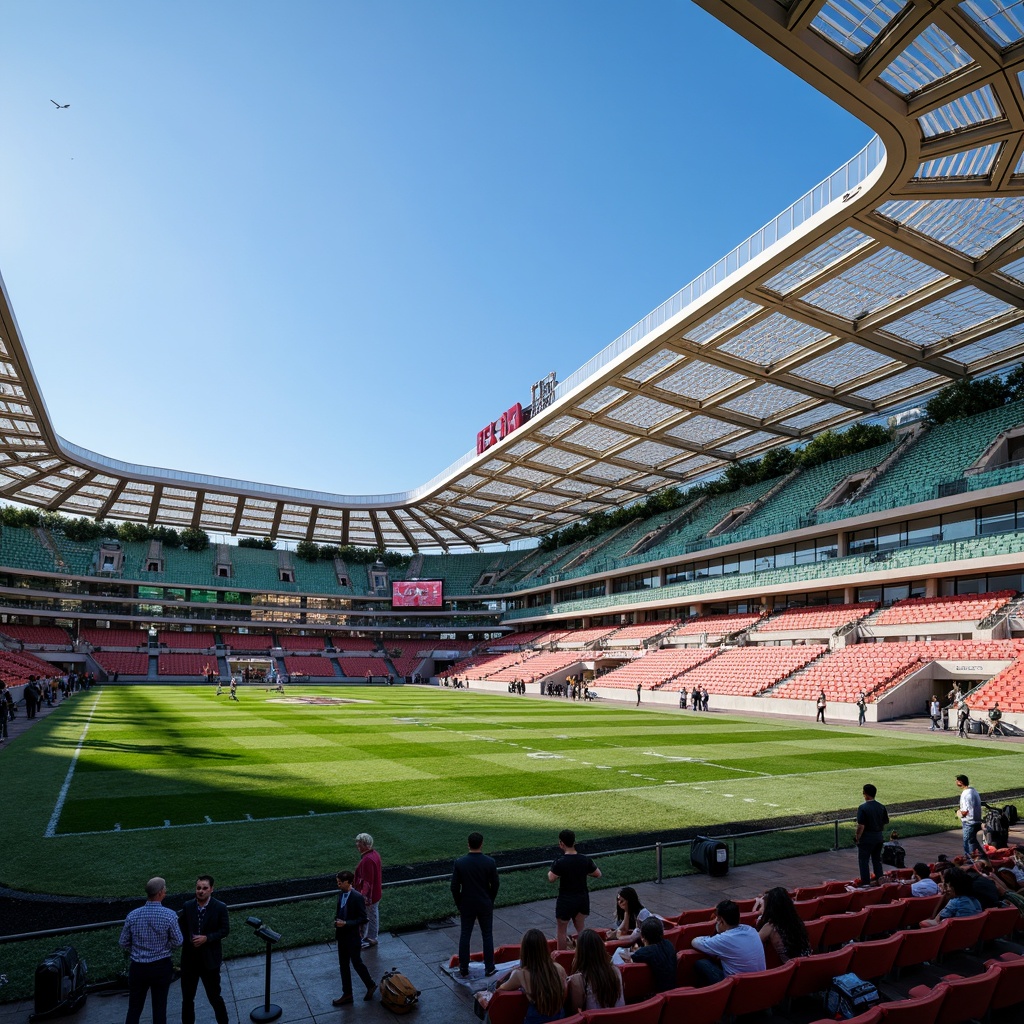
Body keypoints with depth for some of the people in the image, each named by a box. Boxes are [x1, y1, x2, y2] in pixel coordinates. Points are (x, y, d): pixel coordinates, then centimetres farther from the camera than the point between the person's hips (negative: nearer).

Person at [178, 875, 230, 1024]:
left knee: (214, 996, 9)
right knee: (187, 997, 17)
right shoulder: (188, 906, -4)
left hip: (209, 960, -3)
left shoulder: (220, 908, -12)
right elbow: (181, 927, 6)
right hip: (189, 959, 3)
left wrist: (206, 938, -21)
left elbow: (225, 930, -9)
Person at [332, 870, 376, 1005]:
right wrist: (337, 920, -4)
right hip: (342, 935, 7)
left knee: (356, 963, 7)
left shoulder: (357, 897, -23)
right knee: (343, 965, 15)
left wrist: (346, 923, -24)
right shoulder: (341, 894, 0)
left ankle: (370, 985, 29)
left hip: (352, 937, -7)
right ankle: (347, 994, 28)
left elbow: (362, 918, -19)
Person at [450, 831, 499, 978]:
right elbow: (495, 885, -5)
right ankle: (489, 968, 20)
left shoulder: (459, 863, -13)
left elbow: (454, 887, -8)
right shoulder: (490, 862, -14)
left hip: (466, 905, 0)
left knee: (465, 935, 13)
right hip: (485, 905, 0)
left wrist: (459, 905, 6)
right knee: (487, 936, 13)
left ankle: (463, 968, 20)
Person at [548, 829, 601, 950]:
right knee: (580, 928, 20)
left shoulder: (560, 861, -20)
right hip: (583, 898, 5)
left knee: (561, 930, 12)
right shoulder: (585, 860, -7)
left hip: (566, 900, -4)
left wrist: (550, 873, 2)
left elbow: (551, 879, -18)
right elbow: (598, 874, 1)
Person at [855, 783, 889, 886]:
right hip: (879, 837, 6)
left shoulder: (863, 808, -18)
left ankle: (866, 884, 6)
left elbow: (861, 826, -19)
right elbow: (885, 823, 8)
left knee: (863, 861, 5)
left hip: (866, 838, -6)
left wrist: (857, 838, -8)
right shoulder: (882, 807, 1)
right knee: (877, 860, 19)